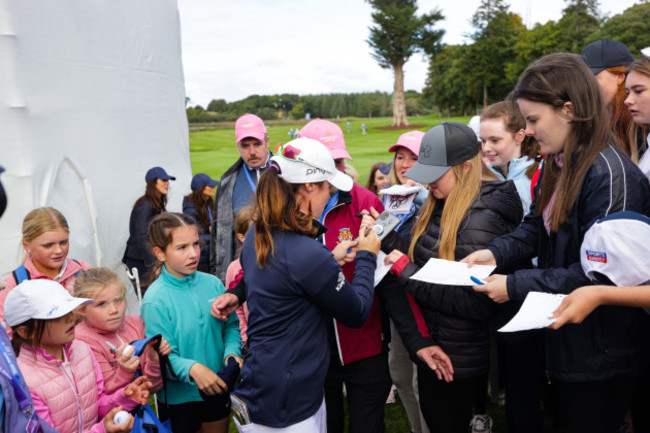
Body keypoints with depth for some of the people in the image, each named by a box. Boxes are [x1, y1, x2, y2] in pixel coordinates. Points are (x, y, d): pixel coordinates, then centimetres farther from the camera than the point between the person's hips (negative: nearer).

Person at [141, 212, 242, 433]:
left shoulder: (212, 283, -7)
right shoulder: (155, 299, -19)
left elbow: (231, 325, 2)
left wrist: (232, 352, -16)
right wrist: (192, 369, -36)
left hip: (217, 387, 4)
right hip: (179, 396, -4)